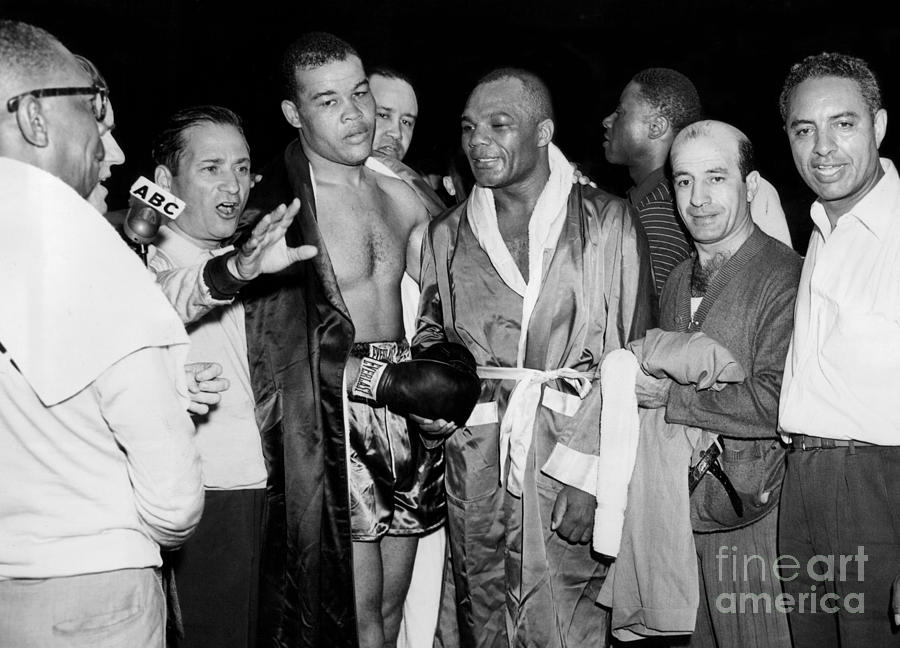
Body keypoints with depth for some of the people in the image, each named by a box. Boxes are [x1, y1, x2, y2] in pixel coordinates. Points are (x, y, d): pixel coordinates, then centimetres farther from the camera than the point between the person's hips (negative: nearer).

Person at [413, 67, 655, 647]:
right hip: (475, 465, 3)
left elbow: (630, 354, -2)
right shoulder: (446, 234, 13)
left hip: (575, 461, -3)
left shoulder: (608, 222, 1)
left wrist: (584, 469, -11)